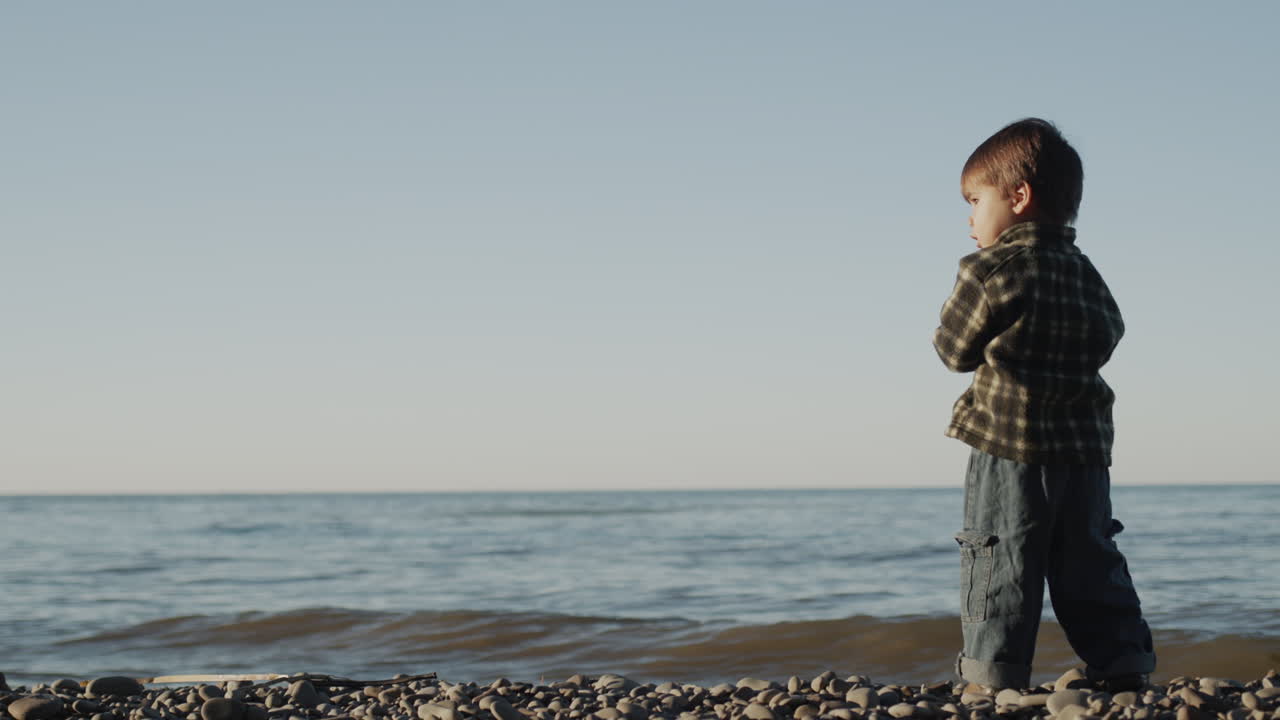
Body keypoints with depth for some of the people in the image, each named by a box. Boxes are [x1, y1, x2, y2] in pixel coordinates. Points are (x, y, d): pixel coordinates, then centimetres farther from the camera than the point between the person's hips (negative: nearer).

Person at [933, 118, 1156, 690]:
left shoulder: (989, 270, -8)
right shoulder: (1085, 272, 11)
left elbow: (954, 350, -1)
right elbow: (1107, 336, 21)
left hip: (1009, 448, -6)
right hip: (1086, 447, 6)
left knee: (999, 564, -2)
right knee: (1090, 563, 12)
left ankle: (992, 675, -3)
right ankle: (1123, 665, 12)